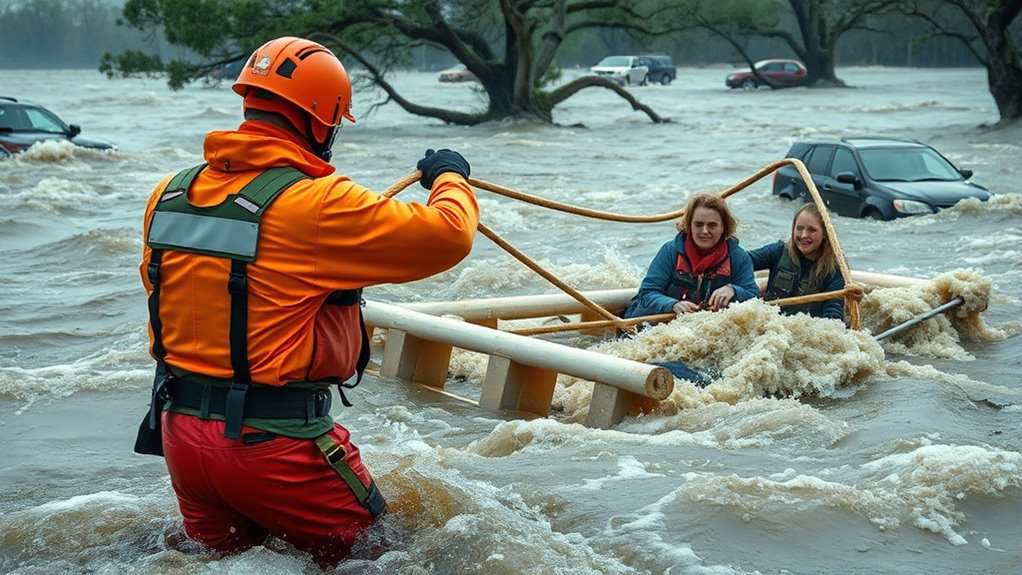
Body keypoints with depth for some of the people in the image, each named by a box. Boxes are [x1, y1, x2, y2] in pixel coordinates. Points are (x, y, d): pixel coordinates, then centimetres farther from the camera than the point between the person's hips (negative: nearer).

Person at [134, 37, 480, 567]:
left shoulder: (168, 194, 3)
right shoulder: (314, 204, -19)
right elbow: (448, 235, -17)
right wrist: (449, 178, 4)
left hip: (178, 431, 7)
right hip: (273, 444, -7)